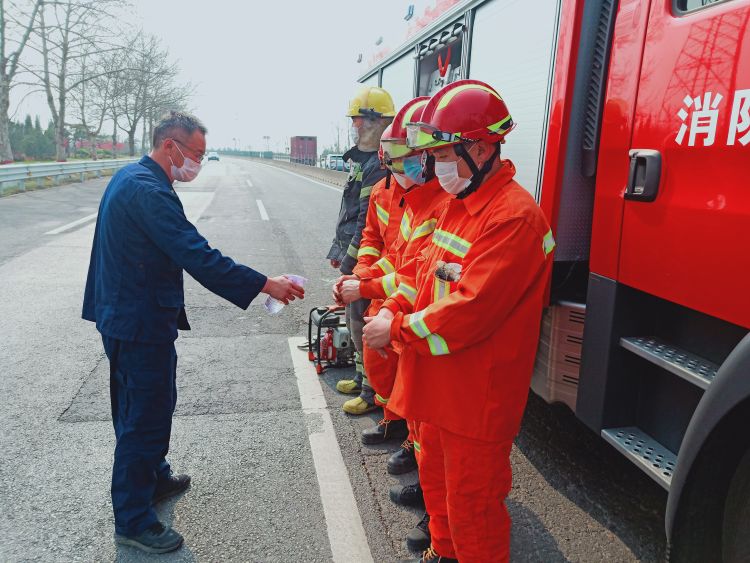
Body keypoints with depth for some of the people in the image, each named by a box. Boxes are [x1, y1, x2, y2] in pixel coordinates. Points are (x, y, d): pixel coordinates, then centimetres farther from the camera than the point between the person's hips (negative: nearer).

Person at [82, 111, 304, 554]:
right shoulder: (149, 190, -23)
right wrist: (266, 285, -27)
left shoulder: (130, 178, 10)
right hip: (141, 323, -11)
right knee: (146, 416, 2)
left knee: (150, 405, 24)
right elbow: (199, 257, -29)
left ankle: (154, 478, 44)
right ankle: (133, 520, 18)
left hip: (125, 314, 11)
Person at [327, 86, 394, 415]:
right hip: (353, 258, 11)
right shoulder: (360, 160, 14)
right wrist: (338, 251, 20)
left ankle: (372, 393, 13)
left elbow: (367, 224, -23)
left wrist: (349, 262, -19)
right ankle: (362, 379, 36)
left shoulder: (379, 167, -19)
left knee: (363, 325, -1)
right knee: (354, 320, 20)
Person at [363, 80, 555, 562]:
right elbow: (427, 269, 15)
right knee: (436, 475, 26)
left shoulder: (513, 216, -23)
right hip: (438, 383, 10)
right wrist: (394, 309, -1)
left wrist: (397, 330, -19)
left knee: (471, 503, 8)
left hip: (477, 395, -9)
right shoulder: (458, 204, 9)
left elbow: (471, 310, -28)